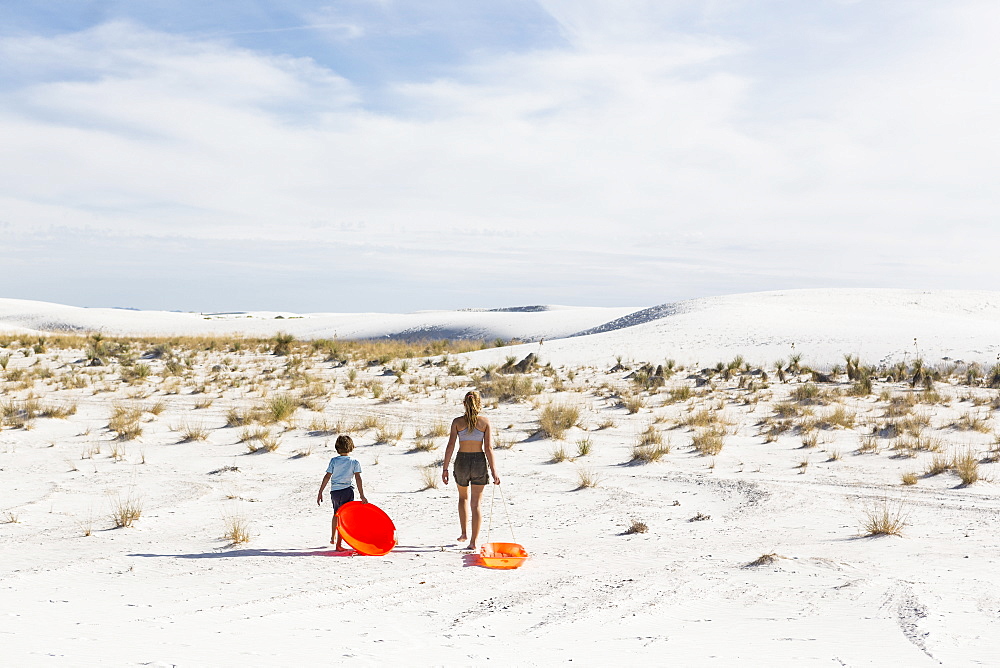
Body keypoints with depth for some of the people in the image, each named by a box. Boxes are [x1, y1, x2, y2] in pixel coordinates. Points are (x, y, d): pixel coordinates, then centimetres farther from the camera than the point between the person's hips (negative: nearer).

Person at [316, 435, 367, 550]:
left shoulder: (334, 461, 2)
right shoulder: (355, 462, -1)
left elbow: (327, 477, -1)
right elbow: (358, 478, -9)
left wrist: (320, 493, 3)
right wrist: (362, 496, -11)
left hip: (334, 492, 3)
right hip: (347, 491, -3)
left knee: (336, 514, 26)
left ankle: (333, 538, 39)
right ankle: (338, 544, -2)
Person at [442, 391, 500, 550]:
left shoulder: (457, 422, -1)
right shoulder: (485, 422, -3)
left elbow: (450, 446, -6)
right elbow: (488, 448, -8)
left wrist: (445, 468, -1)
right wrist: (494, 471, -6)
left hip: (462, 462, 1)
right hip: (479, 461, -1)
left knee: (463, 497, 26)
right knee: (476, 503, 4)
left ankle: (464, 533, 27)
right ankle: (474, 541, 0)